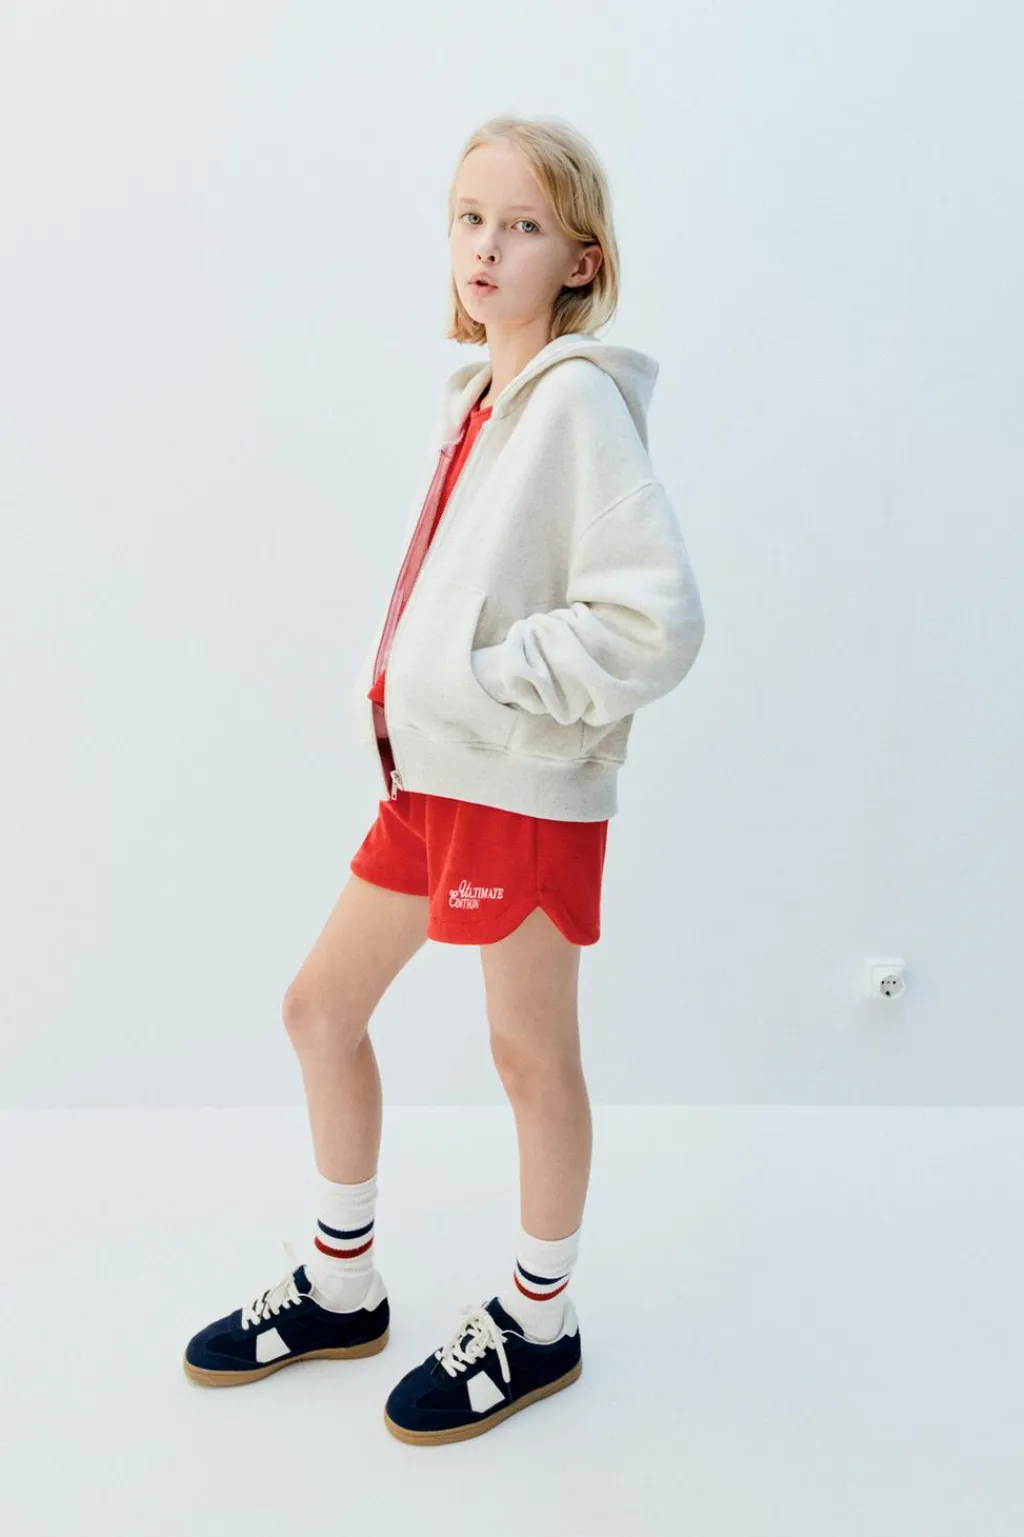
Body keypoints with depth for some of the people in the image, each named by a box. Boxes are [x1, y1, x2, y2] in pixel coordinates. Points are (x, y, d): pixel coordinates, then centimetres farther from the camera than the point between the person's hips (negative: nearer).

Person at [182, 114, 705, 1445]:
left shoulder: (579, 398, -14)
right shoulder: (471, 396, 12)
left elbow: (656, 617, -23)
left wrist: (490, 688, -18)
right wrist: (397, 697, 9)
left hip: (527, 788, -9)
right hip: (429, 770, 9)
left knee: (530, 1051, 6)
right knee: (320, 1005, 15)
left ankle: (539, 1322, 29)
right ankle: (342, 1286, 33)